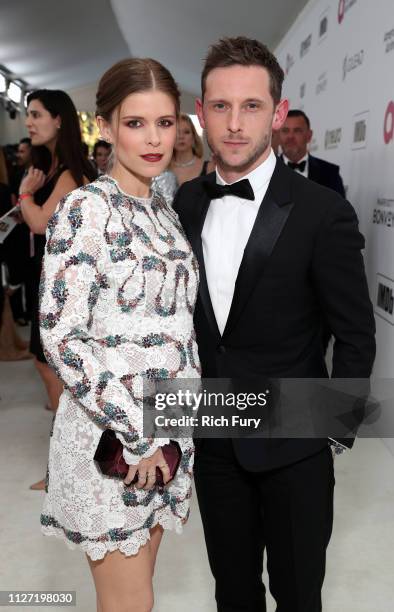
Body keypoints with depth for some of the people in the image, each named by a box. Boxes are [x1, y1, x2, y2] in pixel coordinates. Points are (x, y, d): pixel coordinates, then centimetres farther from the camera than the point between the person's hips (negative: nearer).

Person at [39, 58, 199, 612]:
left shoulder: (163, 209, 8)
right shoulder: (86, 208, -15)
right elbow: (61, 335, -19)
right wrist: (135, 432, -18)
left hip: (168, 429, 7)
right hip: (110, 434, -6)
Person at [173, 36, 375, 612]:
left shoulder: (323, 212, -15)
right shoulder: (185, 203, 0)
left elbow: (356, 336, -8)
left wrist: (336, 427, -7)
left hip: (293, 445, -4)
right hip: (213, 437, 4)